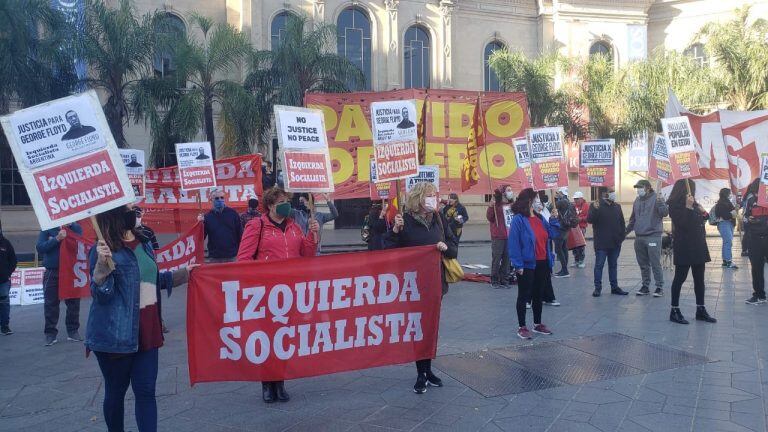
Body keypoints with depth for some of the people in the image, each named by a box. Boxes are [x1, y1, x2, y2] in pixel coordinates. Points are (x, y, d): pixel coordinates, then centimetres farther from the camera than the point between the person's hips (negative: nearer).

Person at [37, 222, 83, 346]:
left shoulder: (74, 227, 3)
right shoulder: (47, 229, 2)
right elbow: (39, 248, -8)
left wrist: (71, 225, -23)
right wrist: (57, 239, -19)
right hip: (52, 272, 0)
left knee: (73, 303, 6)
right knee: (51, 304, 3)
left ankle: (73, 331, 16)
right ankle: (50, 333, 11)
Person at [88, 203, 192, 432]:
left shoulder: (144, 243, 9)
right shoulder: (104, 249, -11)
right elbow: (101, 294, -15)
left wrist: (184, 273, 22)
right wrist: (102, 264, -29)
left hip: (146, 333, 5)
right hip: (116, 335, -5)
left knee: (146, 391, 5)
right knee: (116, 391, 12)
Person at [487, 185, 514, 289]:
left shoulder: (512, 205, 12)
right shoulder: (496, 204, -6)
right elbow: (489, 217, -11)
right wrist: (490, 207, -24)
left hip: (510, 236, 6)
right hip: (498, 237, -6)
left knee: (507, 258, 8)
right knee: (496, 258, -1)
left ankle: (504, 280, 17)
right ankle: (494, 280, 8)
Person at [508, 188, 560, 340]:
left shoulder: (540, 218, 8)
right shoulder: (518, 219, -15)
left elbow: (551, 234, 14)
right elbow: (513, 243, -18)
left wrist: (554, 219, 2)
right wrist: (518, 265, -20)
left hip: (542, 264, 7)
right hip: (527, 265, -7)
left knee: (539, 295, 17)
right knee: (524, 296, 4)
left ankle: (538, 324, 31)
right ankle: (522, 327, 14)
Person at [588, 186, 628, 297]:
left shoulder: (617, 206, 11)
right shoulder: (595, 205, -7)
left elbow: (622, 222, 16)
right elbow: (590, 219, -19)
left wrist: (622, 235, 8)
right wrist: (595, 209, -35)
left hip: (615, 242, 6)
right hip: (601, 243, -6)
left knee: (613, 265, 13)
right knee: (599, 265, -1)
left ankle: (614, 287, 21)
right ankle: (597, 288, 5)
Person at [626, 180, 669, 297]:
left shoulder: (656, 198, -6)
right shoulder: (637, 200, 14)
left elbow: (665, 213, -18)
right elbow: (633, 219, 22)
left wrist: (660, 203, -33)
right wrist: (625, 232, 21)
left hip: (653, 236, -7)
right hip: (639, 237, 7)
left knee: (655, 264, -4)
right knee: (643, 264, 13)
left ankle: (660, 287, 4)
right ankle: (645, 286, 22)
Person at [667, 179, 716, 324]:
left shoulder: (693, 204, 12)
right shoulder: (675, 205, -10)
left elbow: (700, 221, 21)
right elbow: (683, 224, -20)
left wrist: (703, 213, 2)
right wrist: (688, 207, -23)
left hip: (698, 247, 8)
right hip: (684, 248, -8)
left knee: (699, 278, 11)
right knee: (680, 278, -3)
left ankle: (701, 309, 19)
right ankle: (675, 311, 4)